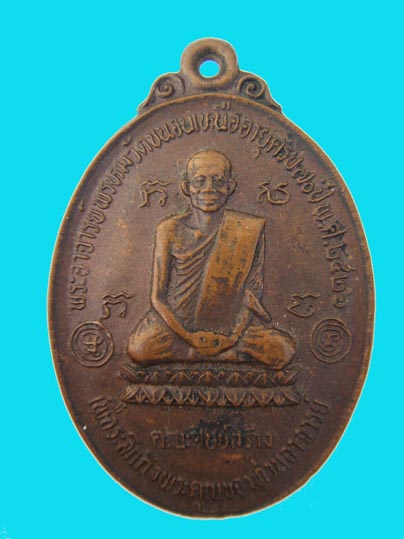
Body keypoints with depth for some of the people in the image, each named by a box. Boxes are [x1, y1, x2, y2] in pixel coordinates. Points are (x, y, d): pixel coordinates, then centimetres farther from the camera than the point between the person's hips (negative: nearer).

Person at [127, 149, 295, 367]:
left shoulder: (249, 230, -2)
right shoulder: (171, 231, -4)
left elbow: (253, 293, -1)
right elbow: (158, 296, -3)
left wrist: (233, 334, -15)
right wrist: (189, 336, -15)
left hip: (231, 325, 0)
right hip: (179, 324, 1)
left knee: (281, 351, -24)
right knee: (139, 350, -28)